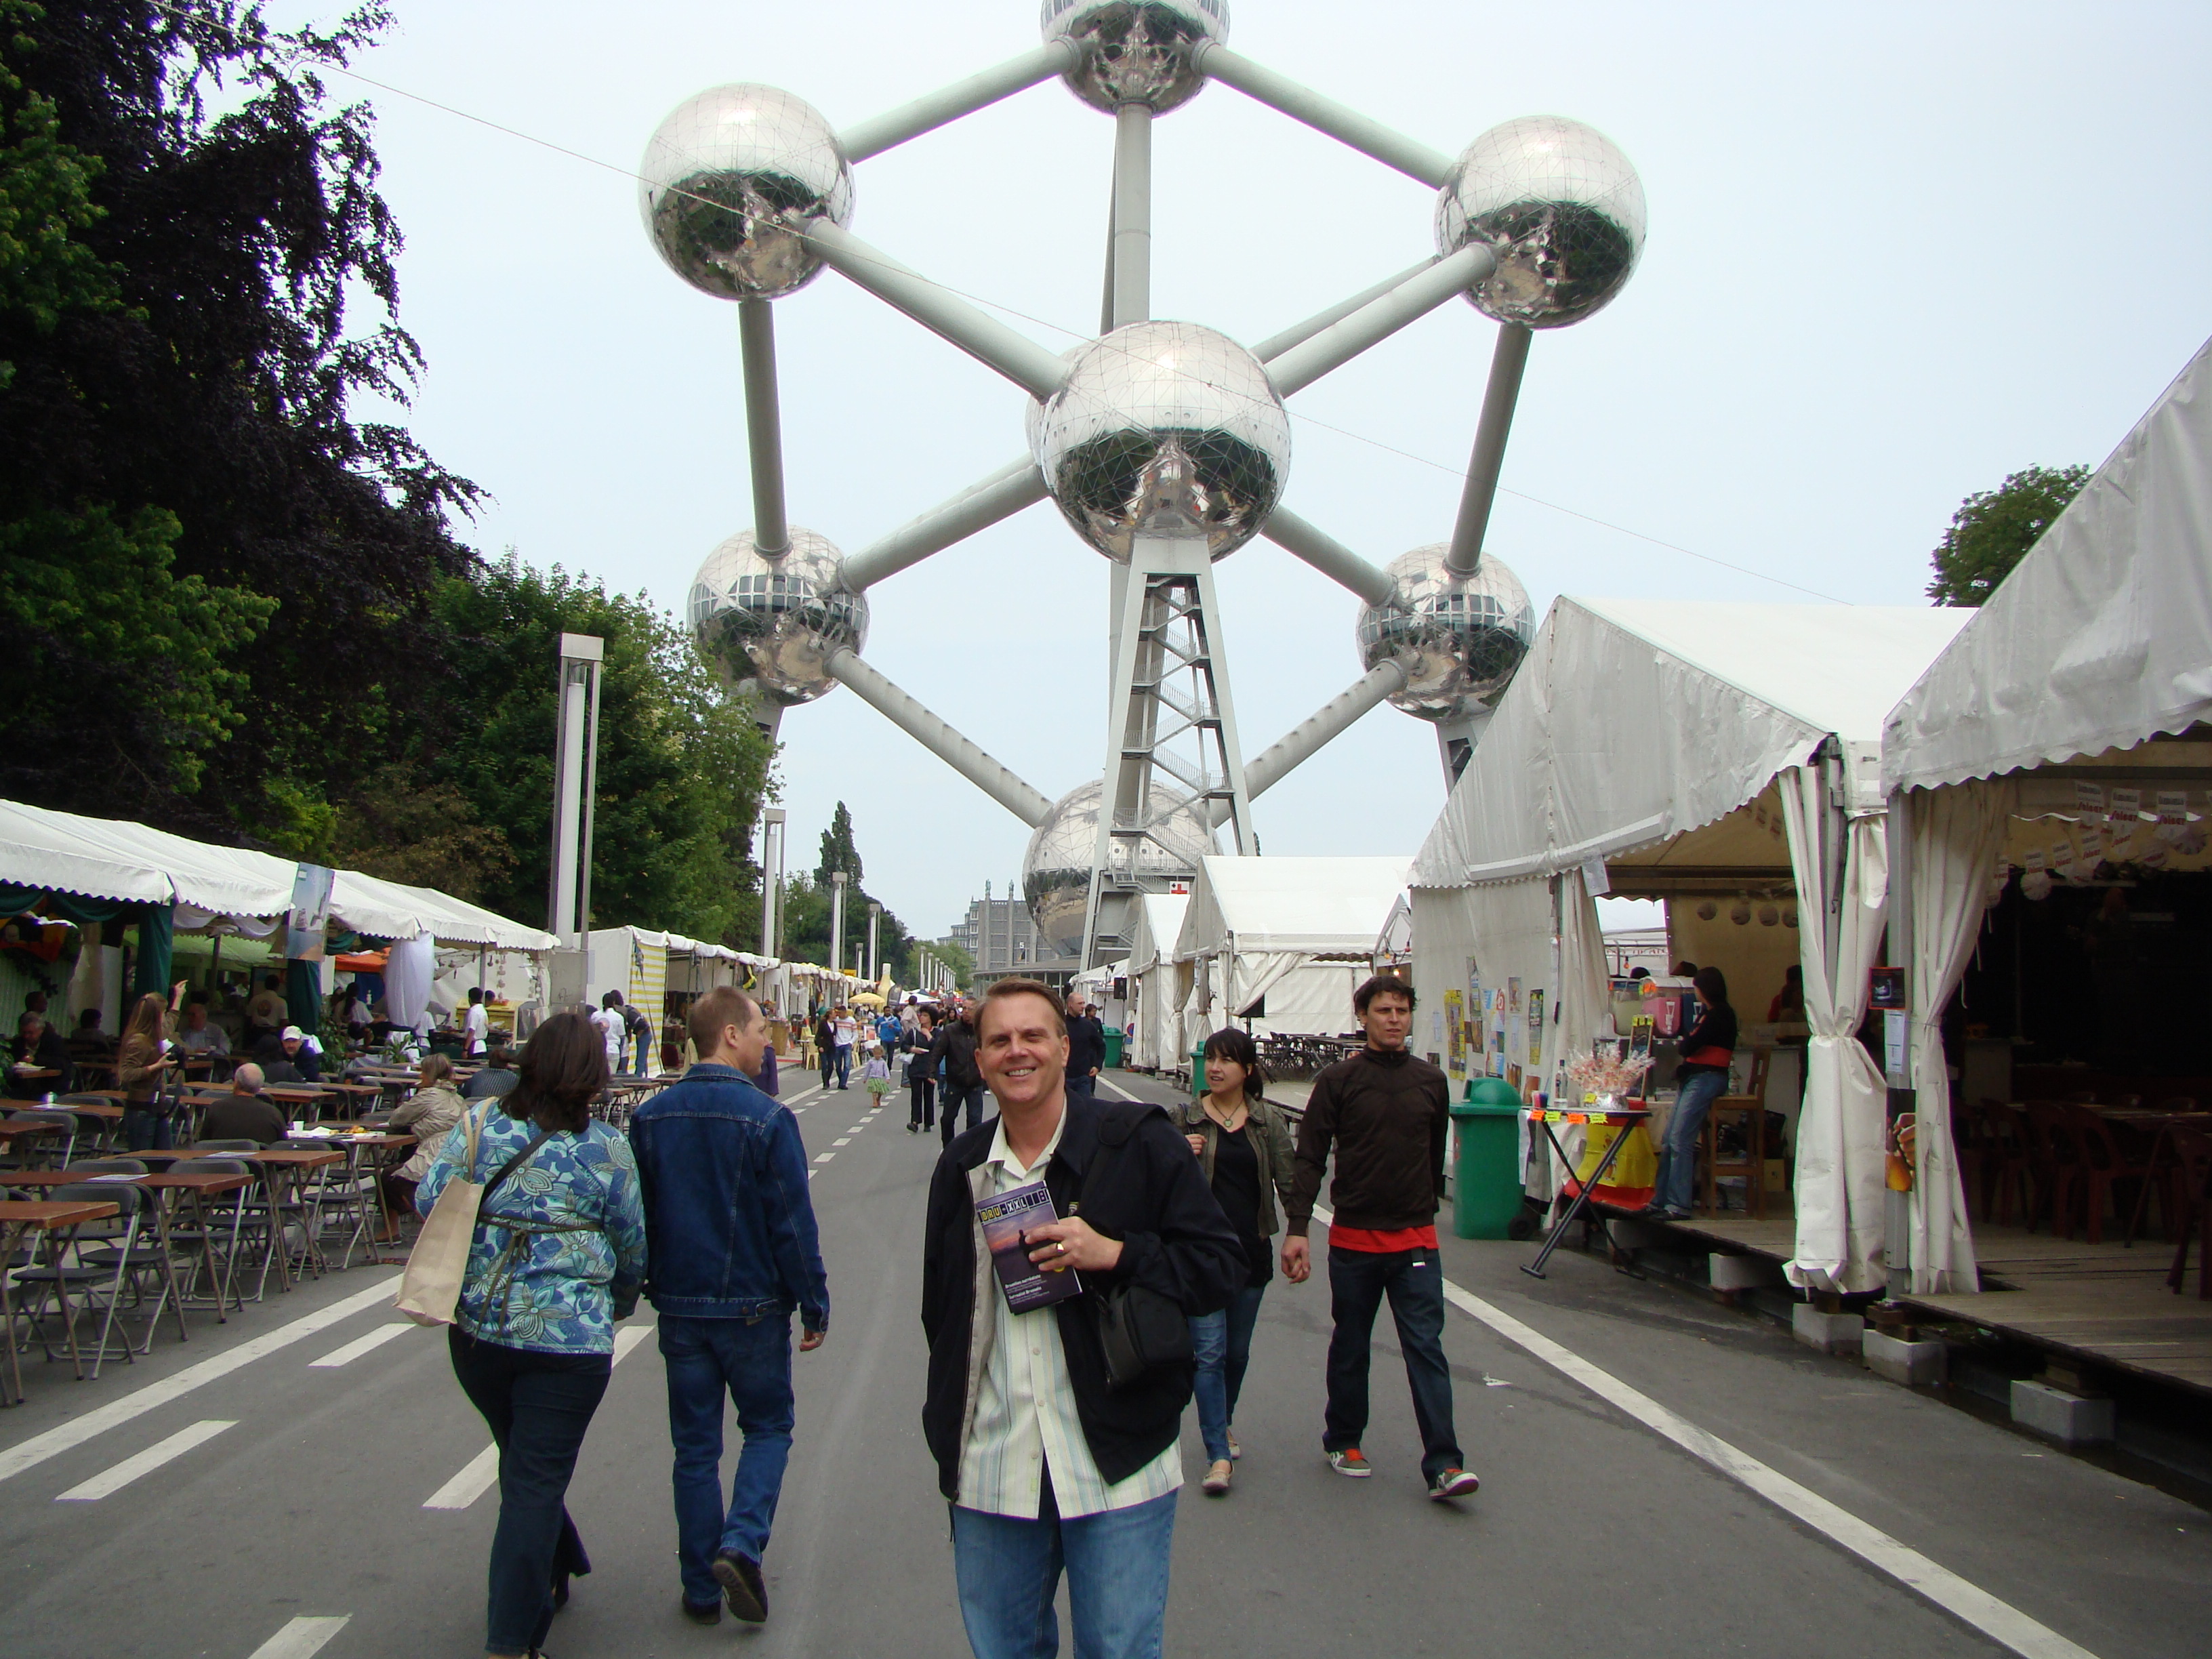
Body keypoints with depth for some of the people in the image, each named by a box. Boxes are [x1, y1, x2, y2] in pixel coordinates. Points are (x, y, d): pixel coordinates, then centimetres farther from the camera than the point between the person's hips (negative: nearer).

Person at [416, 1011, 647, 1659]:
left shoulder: (480, 1123, -2)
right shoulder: (607, 1149, -7)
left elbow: (429, 1200, -2)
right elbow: (632, 1247, 1)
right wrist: (619, 1304, 21)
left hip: (476, 1329, 4)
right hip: (571, 1338, -4)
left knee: (522, 1464, 23)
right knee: (537, 1479, 4)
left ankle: (550, 1576, 42)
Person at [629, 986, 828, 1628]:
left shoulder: (650, 1117, -1)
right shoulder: (767, 1118, -16)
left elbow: (635, 1215, 7)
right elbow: (793, 1223, -13)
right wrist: (815, 1307, -3)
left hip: (679, 1306, 4)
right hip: (753, 1305, -4)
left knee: (695, 1447, 14)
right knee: (768, 1428, 15)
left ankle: (701, 1589, 19)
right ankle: (741, 1545, -3)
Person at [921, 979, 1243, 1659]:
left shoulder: (1140, 1143, -6)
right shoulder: (961, 1167, 8)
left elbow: (1222, 1263, -6)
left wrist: (1116, 1254, -19)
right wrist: (946, 1429, 15)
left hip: (1116, 1471, -4)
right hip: (989, 1470, 4)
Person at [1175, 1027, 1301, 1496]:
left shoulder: (1269, 1121, 3)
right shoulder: (1186, 1118, -1)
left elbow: (1288, 1184, 4)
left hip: (1252, 1249, 2)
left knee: (1238, 1350, 15)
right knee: (1209, 1351, -8)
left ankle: (1222, 1424, 39)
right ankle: (1218, 1455, -4)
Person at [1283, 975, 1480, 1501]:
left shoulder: (1431, 1081, 5)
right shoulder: (1338, 1080, -5)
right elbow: (1310, 1159, -7)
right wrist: (1298, 1229, -15)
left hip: (1417, 1240, 2)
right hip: (1354, 1239, -1)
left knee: (1426, 1348, -4)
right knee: (1350, 1347, 12)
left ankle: (1442, 1464, -2)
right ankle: (1343, 1441, 30)